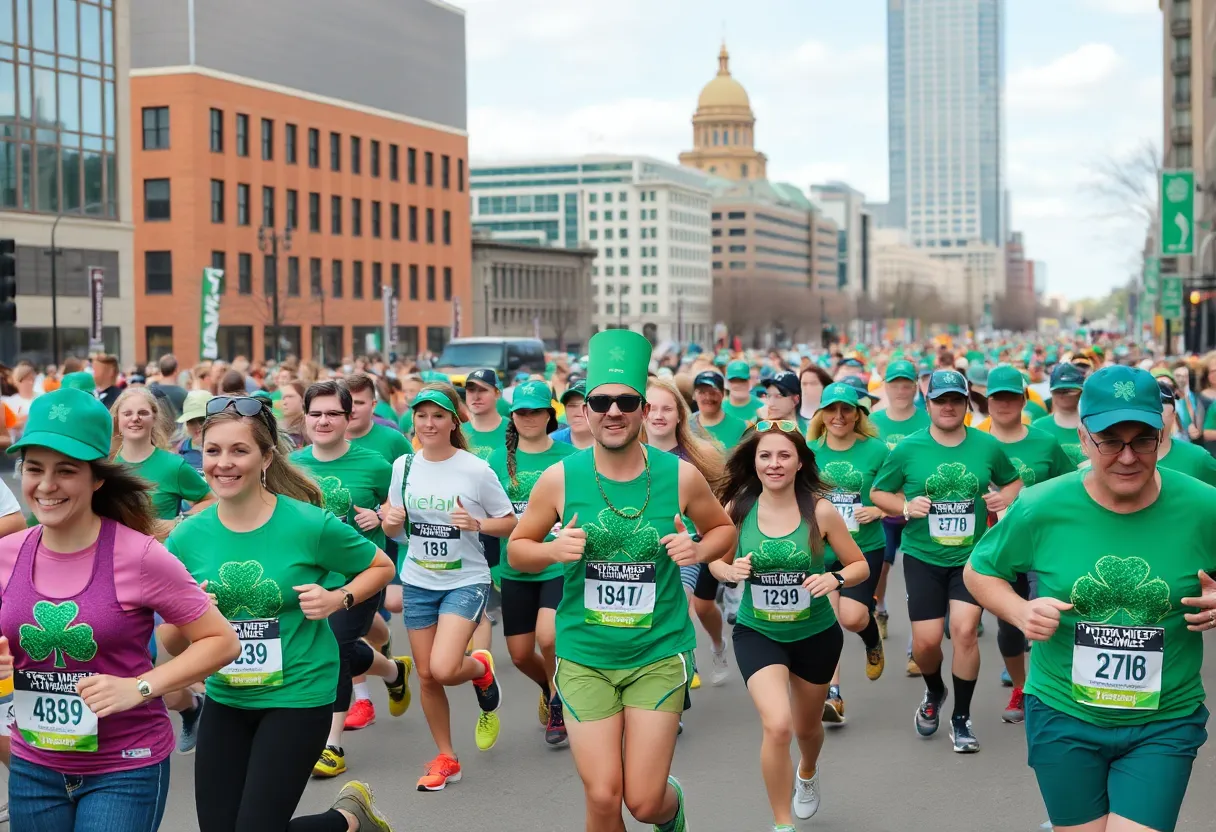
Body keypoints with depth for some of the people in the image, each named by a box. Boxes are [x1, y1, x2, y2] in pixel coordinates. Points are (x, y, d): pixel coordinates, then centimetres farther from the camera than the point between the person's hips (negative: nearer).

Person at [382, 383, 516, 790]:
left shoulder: (476, 470, -11)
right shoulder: (404, 466, 1)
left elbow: (510, 523, -3)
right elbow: (395, 531, 11)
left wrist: (477, 524, -22)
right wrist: (390, 521, -12)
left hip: (466, 581, -4)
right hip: (418, 582, 4)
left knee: (444, 670, -20)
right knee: (426, 677, 7)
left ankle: (481, 669, 15)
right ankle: (446, 759, 25)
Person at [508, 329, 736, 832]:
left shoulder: (680, 476, -6)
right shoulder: (559, 479, -7)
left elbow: (723, 529, 12)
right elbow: (517, 548, 5)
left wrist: (699, 550, -10)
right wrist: (553, 550, -16)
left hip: (659, 653, 0)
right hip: (584, 654, 0)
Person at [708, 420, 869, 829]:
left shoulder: (820, 511, -14)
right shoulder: (738, 508, -12)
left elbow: (860, 565, -4)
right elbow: (717, 562, 4)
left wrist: (835, 579, -25)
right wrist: (732, 570, -19)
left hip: (815, 635, 1)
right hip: (757, 634, -1)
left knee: (807, 727, 23)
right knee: (777, 725, -23)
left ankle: (807, 773, 60)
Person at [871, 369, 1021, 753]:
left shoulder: (987, 446, -1)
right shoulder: (908, 449, -4)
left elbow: (1013, 482, 15)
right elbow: (878, 493, 6)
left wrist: (1006, 496, -7)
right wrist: (906, 507, -13)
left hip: (971, 556, 0)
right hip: (923, 557, 0)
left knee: (965, 630, -14)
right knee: (926, 640, -1)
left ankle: (962, 718, 7)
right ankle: (934, 692, 35)